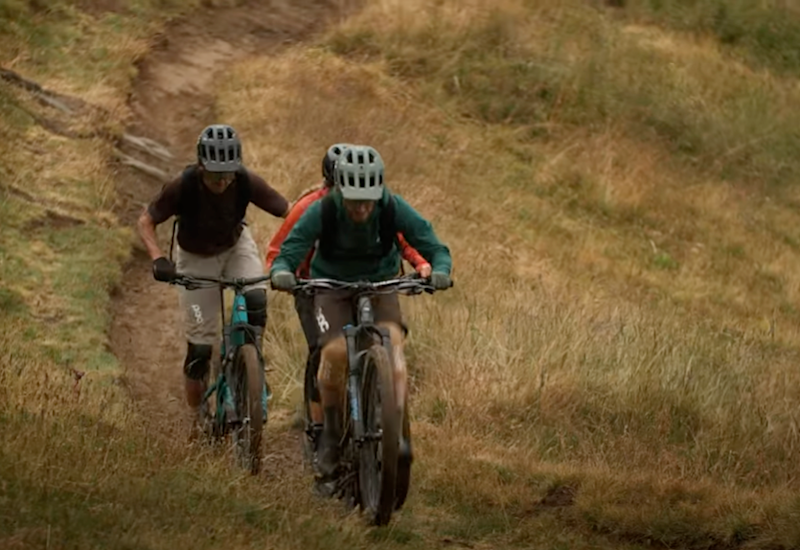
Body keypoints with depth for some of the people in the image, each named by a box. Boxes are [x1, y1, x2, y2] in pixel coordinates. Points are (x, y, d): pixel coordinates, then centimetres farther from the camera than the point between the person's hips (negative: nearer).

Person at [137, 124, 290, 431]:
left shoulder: (246, 183, -27)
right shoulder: (183, 187, -31)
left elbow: (289, 213, -21)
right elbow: (146, 222, -20)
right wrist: (158, 259, -36)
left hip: (235, 245, 1)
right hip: (197, 258, -1)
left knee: (256, 300, -31)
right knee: (200, 345, -4)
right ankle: (200, 421, 14)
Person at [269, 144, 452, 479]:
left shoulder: (393, 209, -21)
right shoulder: (322, 212, -24)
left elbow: (433, 247, -18)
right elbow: (288, 253, -22)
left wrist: (439, 271, -40)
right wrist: (281, 272, -45)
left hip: (379, 285, 1)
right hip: (332, 287, -1)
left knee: (392, 339, -28)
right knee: (336, 352, -26)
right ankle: (331, 434, -4)